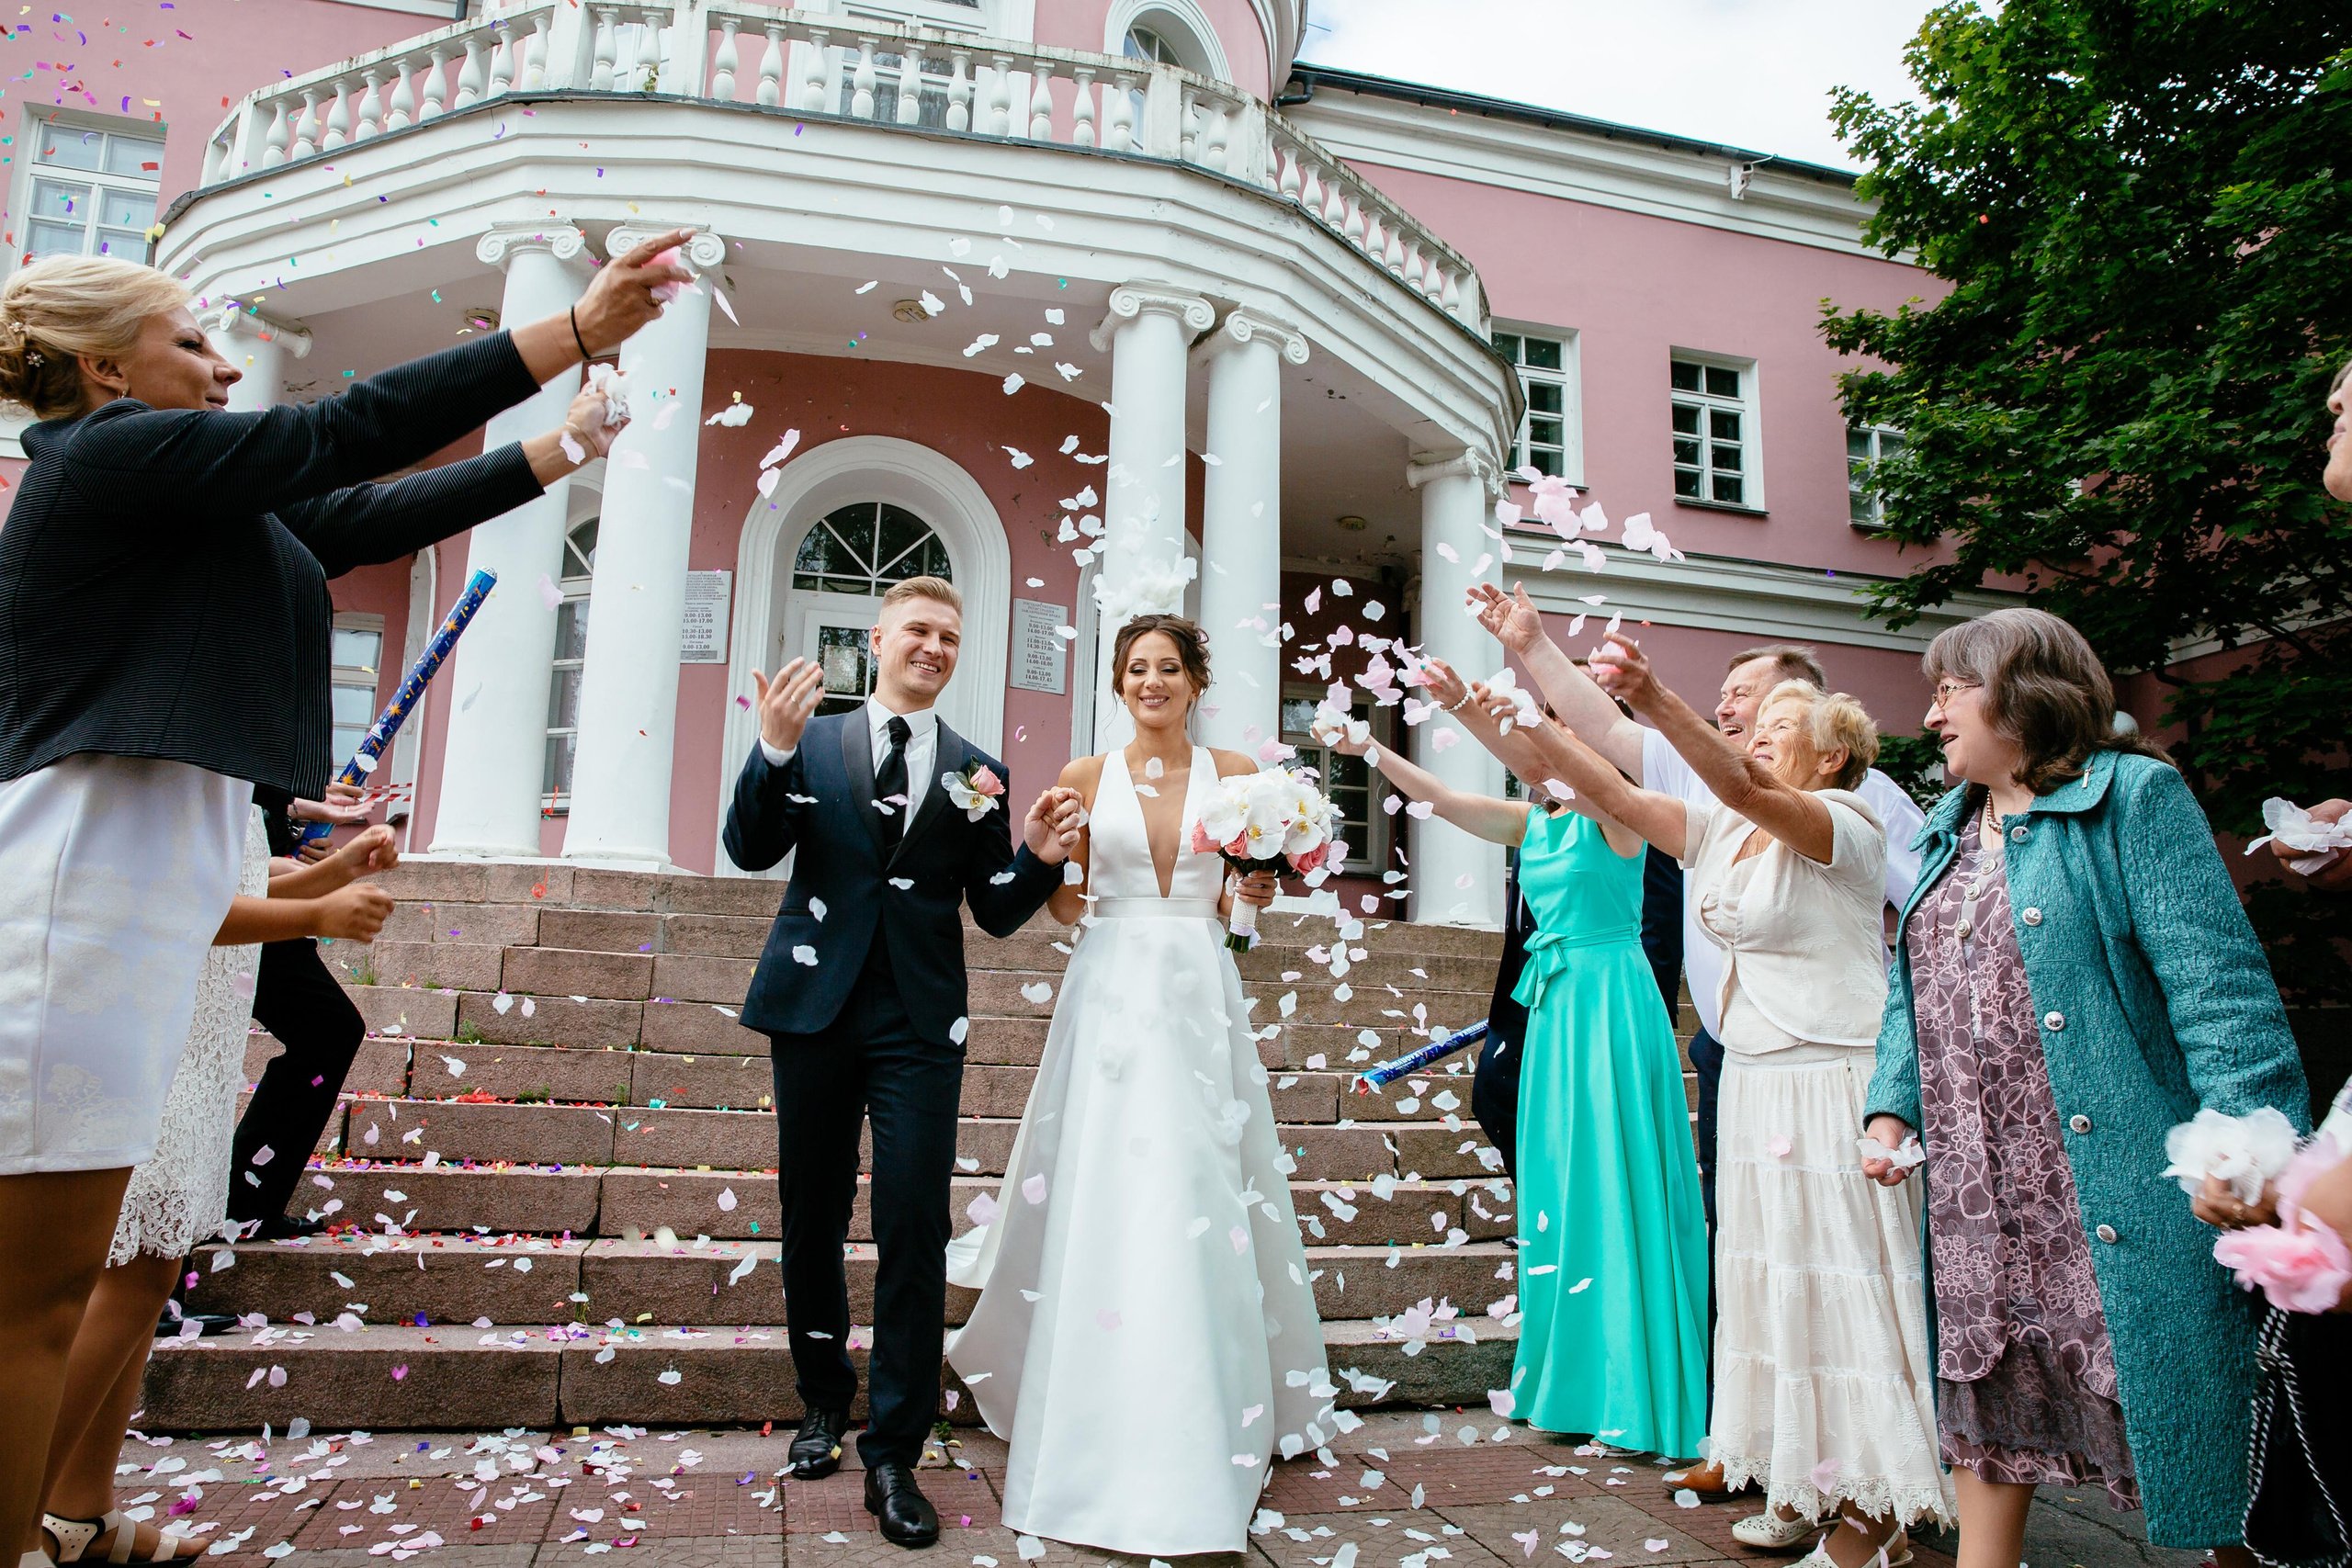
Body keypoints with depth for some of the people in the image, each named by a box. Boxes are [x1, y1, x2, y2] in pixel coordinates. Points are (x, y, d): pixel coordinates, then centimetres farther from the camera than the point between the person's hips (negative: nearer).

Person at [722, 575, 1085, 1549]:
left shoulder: (978, 773, 8)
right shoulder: (814, 741, 7)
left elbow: (997, 914, 7)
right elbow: (750, 850, -5)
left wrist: (1040, 857, -13)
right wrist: (773, 748, -20)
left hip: (920, 1025, -1)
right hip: (815, 1007, 1)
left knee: (915, 1232, -5)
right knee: (811, 1220, 14)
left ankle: (893, 1458, 7)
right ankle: (825, 1402, 35)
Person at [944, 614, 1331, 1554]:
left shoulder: (1235, 773, 8)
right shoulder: (1087, 777, 7)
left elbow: (1239, 897, 13)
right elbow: (1064, 903, 9)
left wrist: (1255, 895, -9)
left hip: (1201, 999, 0)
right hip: (1109, 993, 0)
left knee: (1198, 1205, 0)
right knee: (1100, 1200, 0)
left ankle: (1203, 1428, 16)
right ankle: (1099, 1429, 16)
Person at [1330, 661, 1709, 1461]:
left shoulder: (1614, 811, -8)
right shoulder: (1532, 822, 12)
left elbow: (1571, 772, -27)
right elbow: (1440, 797, 11)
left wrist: (1469, 711, -37)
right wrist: (1370, 750, 0)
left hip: (1611, 1000, -8)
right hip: (1554, 1006, 8)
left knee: (1611, 1185, -3)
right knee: (1559, 1188, 11)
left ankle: (1636, 1397, 9)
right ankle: (1576, 1386, 24)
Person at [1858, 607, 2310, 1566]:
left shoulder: (2133, 796, -7)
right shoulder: (1946, 832, 15)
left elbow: (2219, 988, -14)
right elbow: (1913, 989, 18)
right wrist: (1893, 1105, 5)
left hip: (2114, 1197, -7)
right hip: (1977, 1203, 7)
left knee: (2193, 1445, 5)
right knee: (1985, 1420, 16)